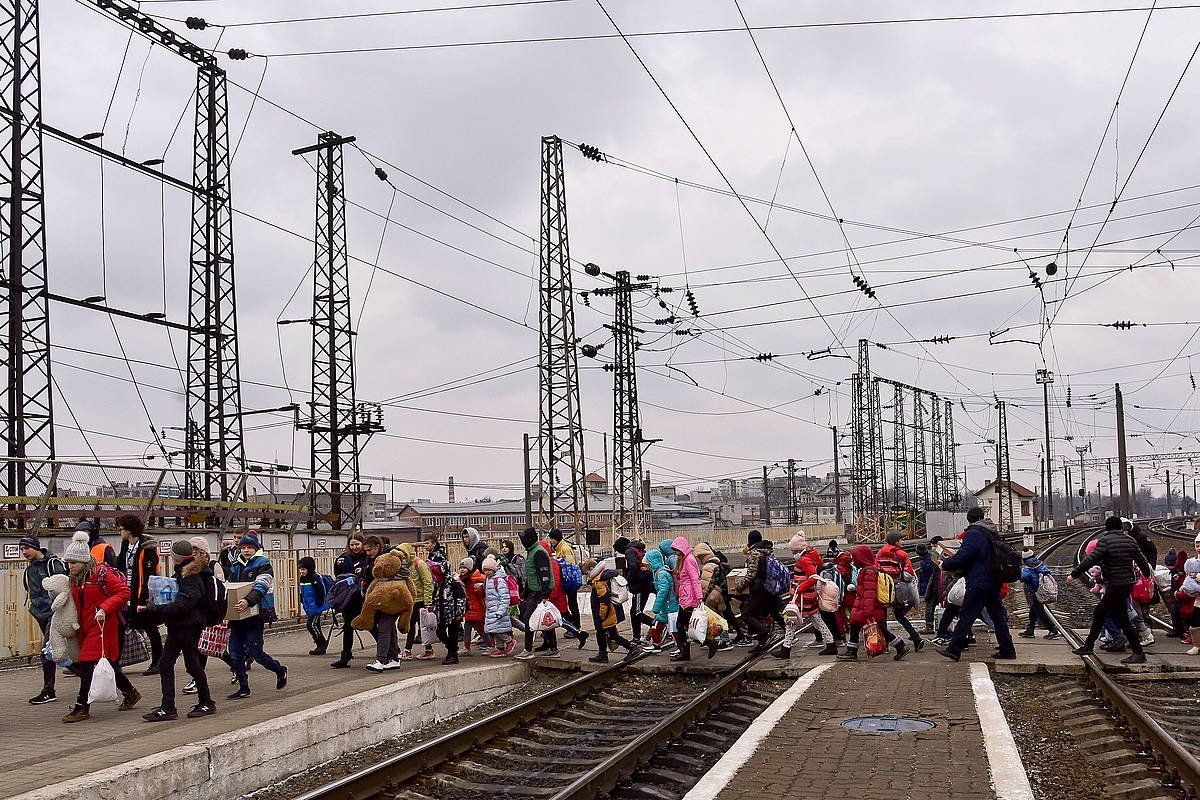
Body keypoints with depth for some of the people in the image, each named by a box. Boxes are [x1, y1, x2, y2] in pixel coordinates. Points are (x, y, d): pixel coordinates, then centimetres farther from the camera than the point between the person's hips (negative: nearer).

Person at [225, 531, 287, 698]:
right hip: (237, 616, 7)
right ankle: (243, 687, 12)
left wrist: (248, 601, -39)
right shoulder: (236, 566, 14)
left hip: (255, 615, -7)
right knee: (235, 651, 2)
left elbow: (260, 588, -21)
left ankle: (280, 671, 22)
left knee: (255, 652, -3)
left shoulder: (263, 565, -7)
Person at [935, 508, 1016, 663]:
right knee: (998, 615, 13)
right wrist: (959, 569, 24)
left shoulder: (973, 534, -13)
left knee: (966, 615, -5)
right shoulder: (992, 533, 15)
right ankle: (1007, 650, 16)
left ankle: (954, 650, -2)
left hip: (978, 583, -8)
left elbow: (961, 557, -18)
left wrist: (945, 565, -2)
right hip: (994, 582, 8)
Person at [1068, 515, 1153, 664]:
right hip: (1127, 583, 9)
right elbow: (1141, 560, 17)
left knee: (1121, 619, -4)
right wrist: (1148, 573, 37)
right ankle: (1088, 646, 22)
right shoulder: (1130, 541, 8)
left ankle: (1138, 653, -4)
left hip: (1114, 586, -9)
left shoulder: (1105, 541, -11)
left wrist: (1074, 574, -15)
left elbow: (1090, 560, -18)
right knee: (1098, 613, 17)